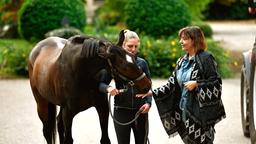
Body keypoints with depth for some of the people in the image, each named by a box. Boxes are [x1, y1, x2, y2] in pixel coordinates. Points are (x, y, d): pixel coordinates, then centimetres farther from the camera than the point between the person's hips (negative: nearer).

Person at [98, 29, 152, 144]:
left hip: (140, 110, 2)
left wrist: (148, 103, -11)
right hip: (121, 110, -2)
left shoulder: (142, 63, 3)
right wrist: (108, 88, -23)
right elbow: (101, 84, -1)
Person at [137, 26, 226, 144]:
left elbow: (216, 82, -11)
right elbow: (172, 84, 12)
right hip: (185, 111, 7)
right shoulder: (182, 61, 14)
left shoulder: (205, 58, -8)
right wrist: (152, 93, 4)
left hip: (201, 111, -7)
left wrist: (196, 84, -19)